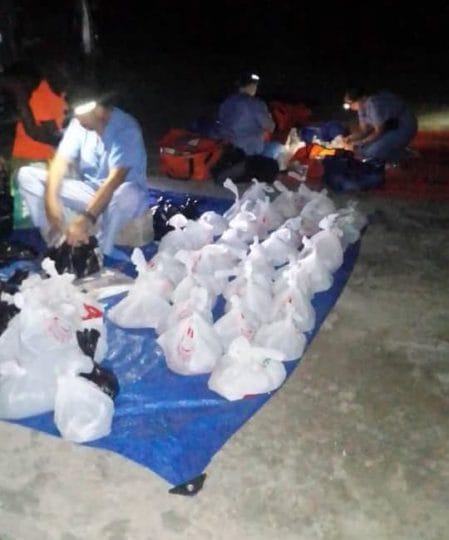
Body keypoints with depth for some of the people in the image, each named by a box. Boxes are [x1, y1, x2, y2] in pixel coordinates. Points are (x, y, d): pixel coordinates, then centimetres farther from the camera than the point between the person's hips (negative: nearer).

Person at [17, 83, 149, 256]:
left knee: (128, 194, -44)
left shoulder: (125, 128, -23)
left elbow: (115, 179, -33)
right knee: (27, 175, -8)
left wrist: (86, 218, -41)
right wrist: (51, 200, -29)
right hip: (90, 190, 5)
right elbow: (61, 161, -11)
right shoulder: (80, 122, -5)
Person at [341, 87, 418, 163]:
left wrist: (357, 144, -27)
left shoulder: (374, 104, -29)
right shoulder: (362, 105, -2)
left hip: (404, 127, -9)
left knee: (372, 151, -24)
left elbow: (379, 132, -27)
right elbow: (363, 130, 2)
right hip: (392, 126, 9)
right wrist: (348, 139, -15)